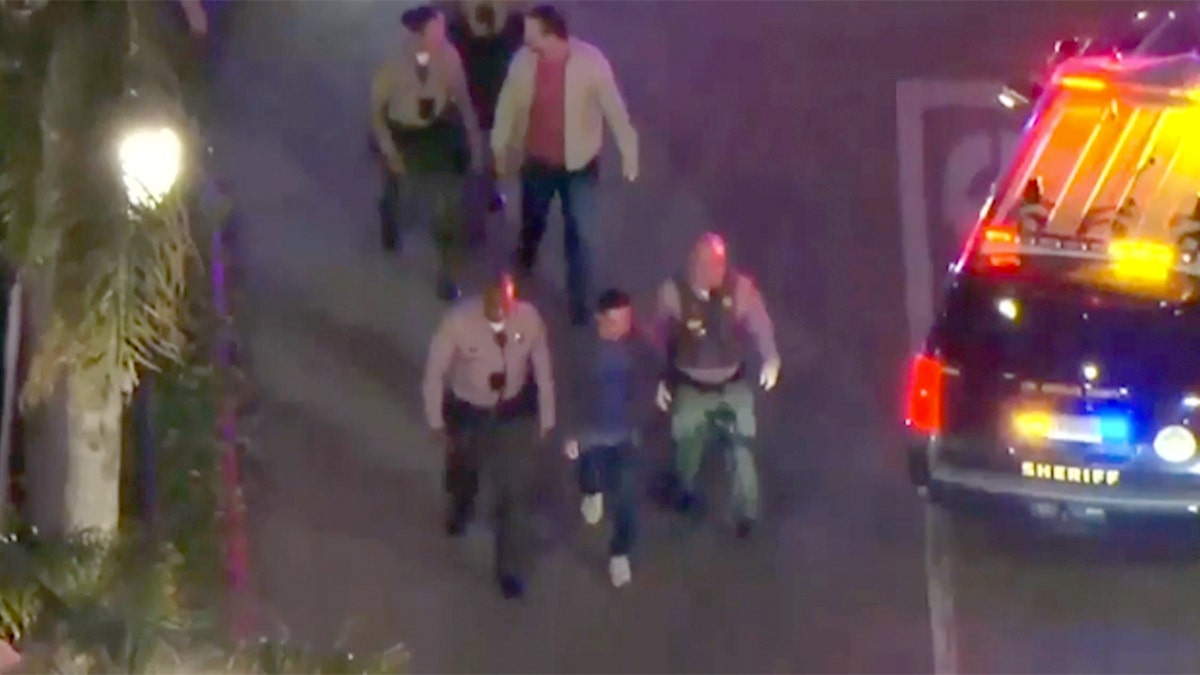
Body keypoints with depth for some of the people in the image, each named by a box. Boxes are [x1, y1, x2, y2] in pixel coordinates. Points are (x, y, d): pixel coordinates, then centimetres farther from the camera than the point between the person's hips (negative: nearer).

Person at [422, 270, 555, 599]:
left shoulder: (529, 318, -26)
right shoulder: (458, 321, -32)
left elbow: (542, 367, -9)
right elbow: (435, 370, -17)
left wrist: (546, 418, 0)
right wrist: (436, 421, -8)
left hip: (515, 413, 0)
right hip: (467, 412, 0)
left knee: (515, 491, 4)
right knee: (463, 473, 28)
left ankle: (511, 570, 24)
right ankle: (460, 510, 65)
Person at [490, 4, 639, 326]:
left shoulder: (590, 62, -26)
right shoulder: (524, 60, -18)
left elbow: (614, 108, -16)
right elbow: (508, 104, -2)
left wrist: (629, 153, -11)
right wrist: (500, 147, 8)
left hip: (579, 163, -2)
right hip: (537, 161, 2)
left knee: (580, 235, 2)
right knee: (533, 220, 24)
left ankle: (579, 301, 20)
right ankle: (526, 257, 58)